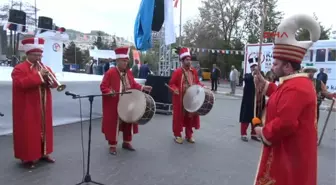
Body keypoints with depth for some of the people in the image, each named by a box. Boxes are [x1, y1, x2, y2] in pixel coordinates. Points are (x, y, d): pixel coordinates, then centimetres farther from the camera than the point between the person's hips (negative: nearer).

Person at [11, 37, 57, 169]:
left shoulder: (45, 68, 13)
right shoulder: (19, 68, -6)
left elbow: (54, 84, 9)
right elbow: (21, 84, -22)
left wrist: (48, 79, -13)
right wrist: (38, 76, -24)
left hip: (43, 107, 6)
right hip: (28, 108, -6)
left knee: (44, 129, 12)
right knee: (29, 132, -1)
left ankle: (43, 153, 25)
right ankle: (27, 157, 10)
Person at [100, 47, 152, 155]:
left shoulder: (128, 72, 7)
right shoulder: (110, 73, -13)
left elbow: (133, 85, 14)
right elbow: (103, 87, -14)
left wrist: (142, 88, -1)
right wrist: (110, 92, -32)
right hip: (114, 105, -6)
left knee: (128, 122, 14)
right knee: (113, 123, 4)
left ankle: (127, 142, 31)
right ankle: (113, 145, 18)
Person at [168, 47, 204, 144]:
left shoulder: (194, 71, 7)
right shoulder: (177, 71, -10)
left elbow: (197, 82, 18)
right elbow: (171, 83, -8)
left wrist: (202, 86, 0)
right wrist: (175, 89, -26)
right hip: (180, 99, -5)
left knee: (191, 116, 11)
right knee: (179, 116, 3)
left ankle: (189, 135, 25)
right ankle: (177, 135, 17)